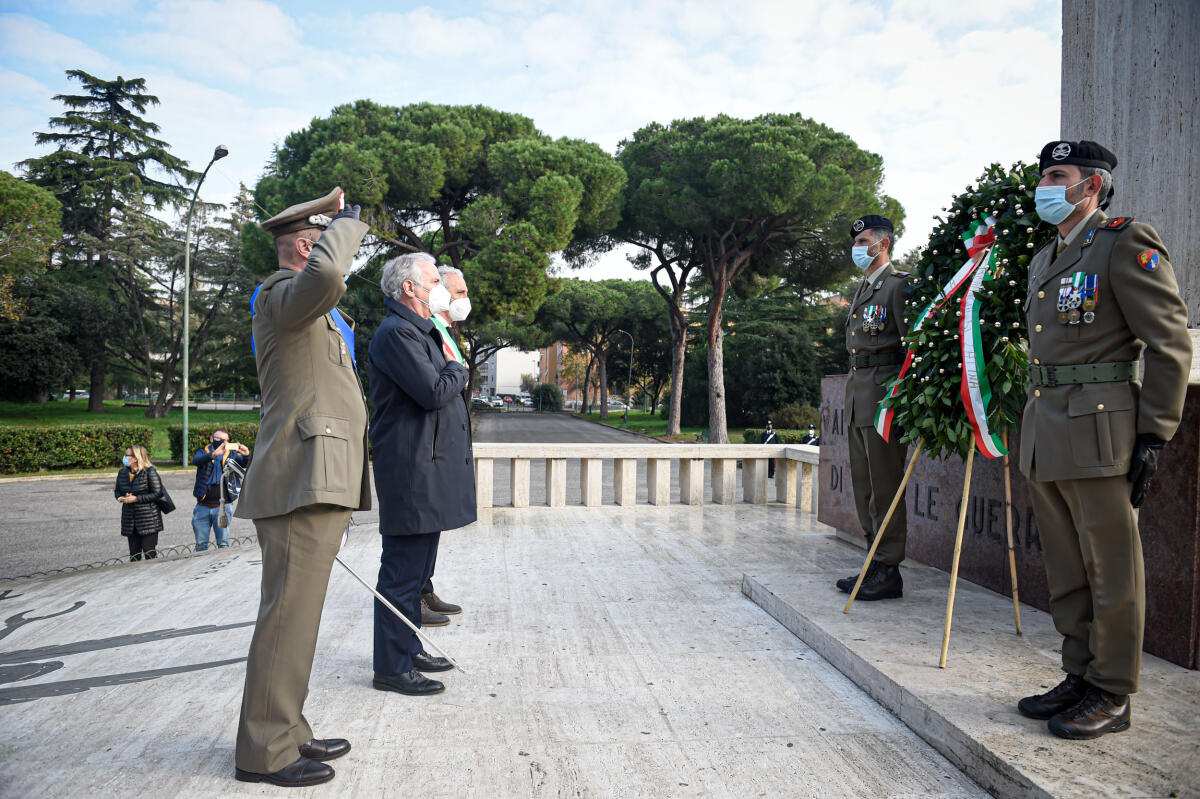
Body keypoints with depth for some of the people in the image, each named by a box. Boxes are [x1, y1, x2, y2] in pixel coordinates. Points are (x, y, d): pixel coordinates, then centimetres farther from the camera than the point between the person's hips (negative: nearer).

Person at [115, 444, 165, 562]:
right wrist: (120, 498, -1)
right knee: (134, 554, 8)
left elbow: (158, 494, -12)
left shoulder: (149, 472, -10)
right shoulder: (122, 472, 8)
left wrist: (136, 499, -16)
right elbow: (117, 491, 22)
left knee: (149, 553, -4)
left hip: (148, 519, -6)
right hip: (129, 520, 6)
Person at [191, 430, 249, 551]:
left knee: (223, 543, 0)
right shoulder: (203, 452, 5)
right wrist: (214, 454, -36)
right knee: (201, 544, 7)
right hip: (202, 507, 1)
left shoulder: (231, 454, 8)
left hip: (222, 506, 0)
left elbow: (245, 464, -6)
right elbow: (195, 461, -17)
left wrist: (247, 455, -30)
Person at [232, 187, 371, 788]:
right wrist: (349, 222, -17)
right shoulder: (279, 294, -9)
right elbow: (324, 274, -32)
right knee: (288, 617, -5)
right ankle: (264, 753, 5)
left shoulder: (311, 313, 24)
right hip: (302, 483, -11)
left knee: (296, 615, 16)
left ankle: (287, 733, 27)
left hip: (319, 484, 11)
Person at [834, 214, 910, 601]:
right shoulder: (863, 288, 22)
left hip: (884, 389, -9)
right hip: (858, 390, 10)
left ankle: (889, 572, 0)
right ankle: (875, 562, 20)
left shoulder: (898, 284, -7)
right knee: (864, 484, 11)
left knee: (884, 485, -6)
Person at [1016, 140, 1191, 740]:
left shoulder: (1126, 243, -7)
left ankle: (1112, 695, 13)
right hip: (1044, 436, 8)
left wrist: (1153, 437, -13)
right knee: (1067, 571, 14)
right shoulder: (1043, 261, 18)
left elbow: (1171, 345, -10)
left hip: (1098, 432, -8)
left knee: (1111, 571, 2)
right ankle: (1080, 677, 26)